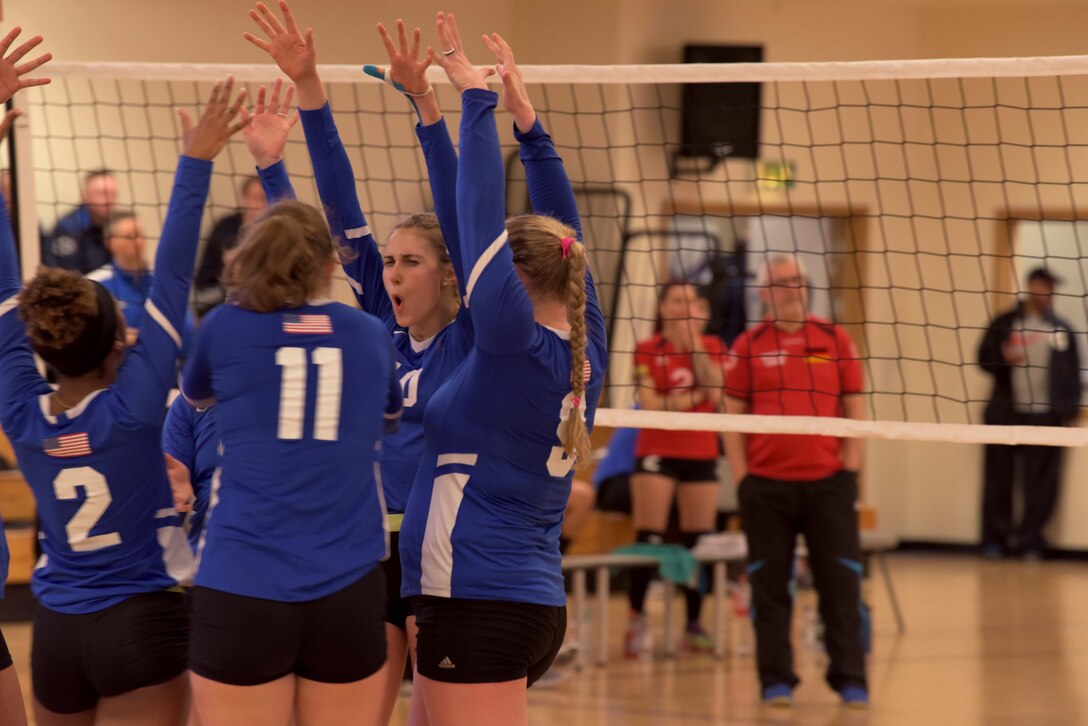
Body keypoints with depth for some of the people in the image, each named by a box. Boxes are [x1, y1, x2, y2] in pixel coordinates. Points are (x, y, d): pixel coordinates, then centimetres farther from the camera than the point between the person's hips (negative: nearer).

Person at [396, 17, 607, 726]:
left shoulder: (516, 342, -13)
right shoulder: (582, 353, 7)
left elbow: (481, 215, -12)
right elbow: (565, 240, 17)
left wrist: (478, 100, -5)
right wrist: (529, 122, 18)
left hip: (476, 606, -9)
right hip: (536, 599, 9)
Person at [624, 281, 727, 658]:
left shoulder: (713, 347, 6)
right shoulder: (647, 351, -1)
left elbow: (715, 392, -11)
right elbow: (650, 404, -10)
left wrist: (695, 342, -14)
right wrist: (695, 396, -13)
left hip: (701, 454, 2)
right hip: (657, 453, -2)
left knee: (698, 542, 2)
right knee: (648, 540, -8)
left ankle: (694, 623, 8)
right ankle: (636, 620, -5)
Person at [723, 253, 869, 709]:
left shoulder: (835, 340, 7)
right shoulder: (748, 346, 4)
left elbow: (855, 410, 8)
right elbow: (731, 415, 3)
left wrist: (850, 468, 1)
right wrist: (741, 476, -3)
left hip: (828, 482, 1)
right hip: (766, 484, 0)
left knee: (840, 583, 0)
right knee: (770, 585, 3)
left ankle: (850, 679, 7)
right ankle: (776, 680, 11)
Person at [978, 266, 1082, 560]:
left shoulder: (1061, 329, 10)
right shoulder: (1004, 323, 6)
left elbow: (1073, 373, 9)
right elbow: (984, 358, 7)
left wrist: (1070, 410, 0)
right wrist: (1002, 357, -15)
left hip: (1045, 415, 1)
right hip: (1006, 413, -1)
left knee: (1040, 482, -2)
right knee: (999, 478, 2)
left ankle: (1030, 541, 3)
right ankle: (996, 538, 10)